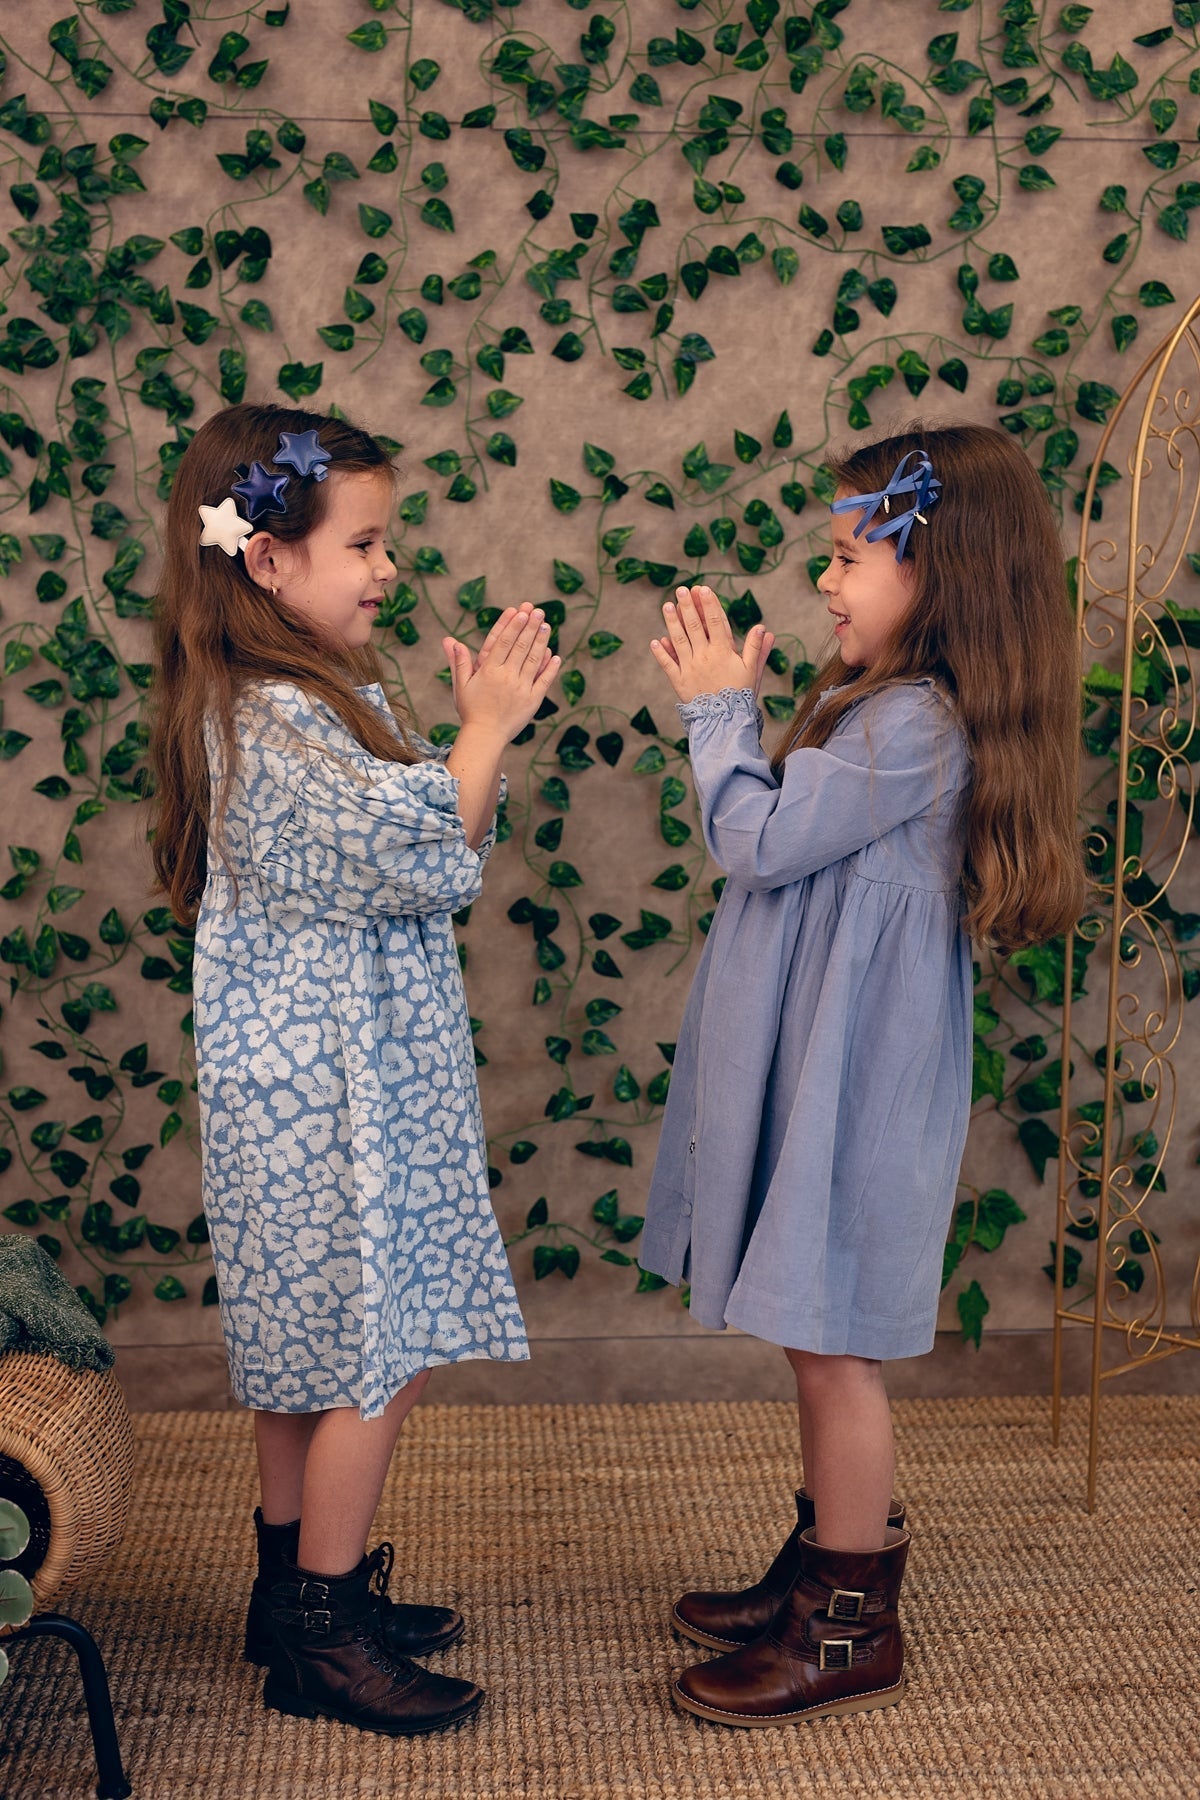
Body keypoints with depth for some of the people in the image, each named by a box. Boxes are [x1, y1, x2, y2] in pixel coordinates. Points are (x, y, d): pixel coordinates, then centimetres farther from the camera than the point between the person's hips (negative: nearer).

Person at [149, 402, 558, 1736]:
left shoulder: (317, 696, 11)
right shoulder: (278, 720, -22)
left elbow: (403, 851, 12)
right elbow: (424, 863, -24)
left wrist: (472, 732, 3)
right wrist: (486, 728, -16)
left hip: (315, 1075, 10)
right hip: (329, 1087, -10)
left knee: (311, 1346, 19)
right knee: (379, 1357, 0)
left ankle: (296, 1586, 33)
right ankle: (321, 1636, 14)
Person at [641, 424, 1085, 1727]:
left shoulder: (916, 724, -22)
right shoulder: (880, 702, 12)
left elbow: (758, 840, -18)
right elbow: (783, 832, 15)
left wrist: (718, 709, -8)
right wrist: (728, 705, 9)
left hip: (854, 1082, -10)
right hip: (811, 1066, 10)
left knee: (831, 1342, 1)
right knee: (815, 1337, 19)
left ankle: (850, 1631, 17)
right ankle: (828, 1562, 35)